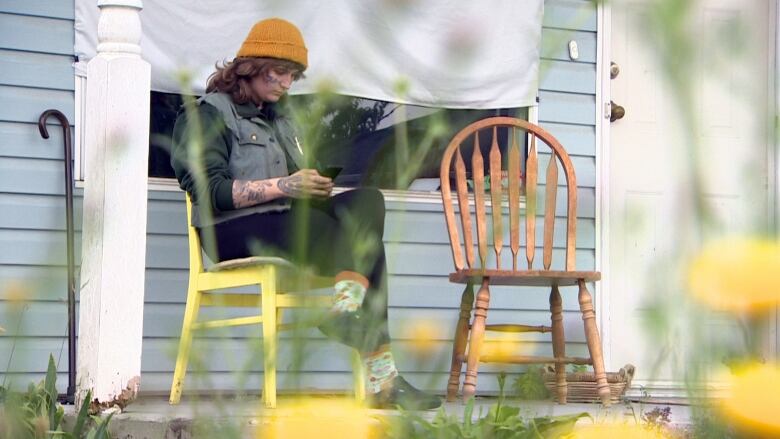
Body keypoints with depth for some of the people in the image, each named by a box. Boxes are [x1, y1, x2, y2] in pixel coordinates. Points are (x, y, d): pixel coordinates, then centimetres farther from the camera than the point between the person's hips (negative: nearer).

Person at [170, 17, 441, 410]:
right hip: (237, 231, -8)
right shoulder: (209, 114, 3)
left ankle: (347, 312, -40)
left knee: (368, 200, -22)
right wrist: (283, 186, -17)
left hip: (289, 222, 8)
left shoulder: (278, 120, 29)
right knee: (365, 244, -26)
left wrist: (313, 189, 2)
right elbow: (209, 191, -12)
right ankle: (381, 377, -33)